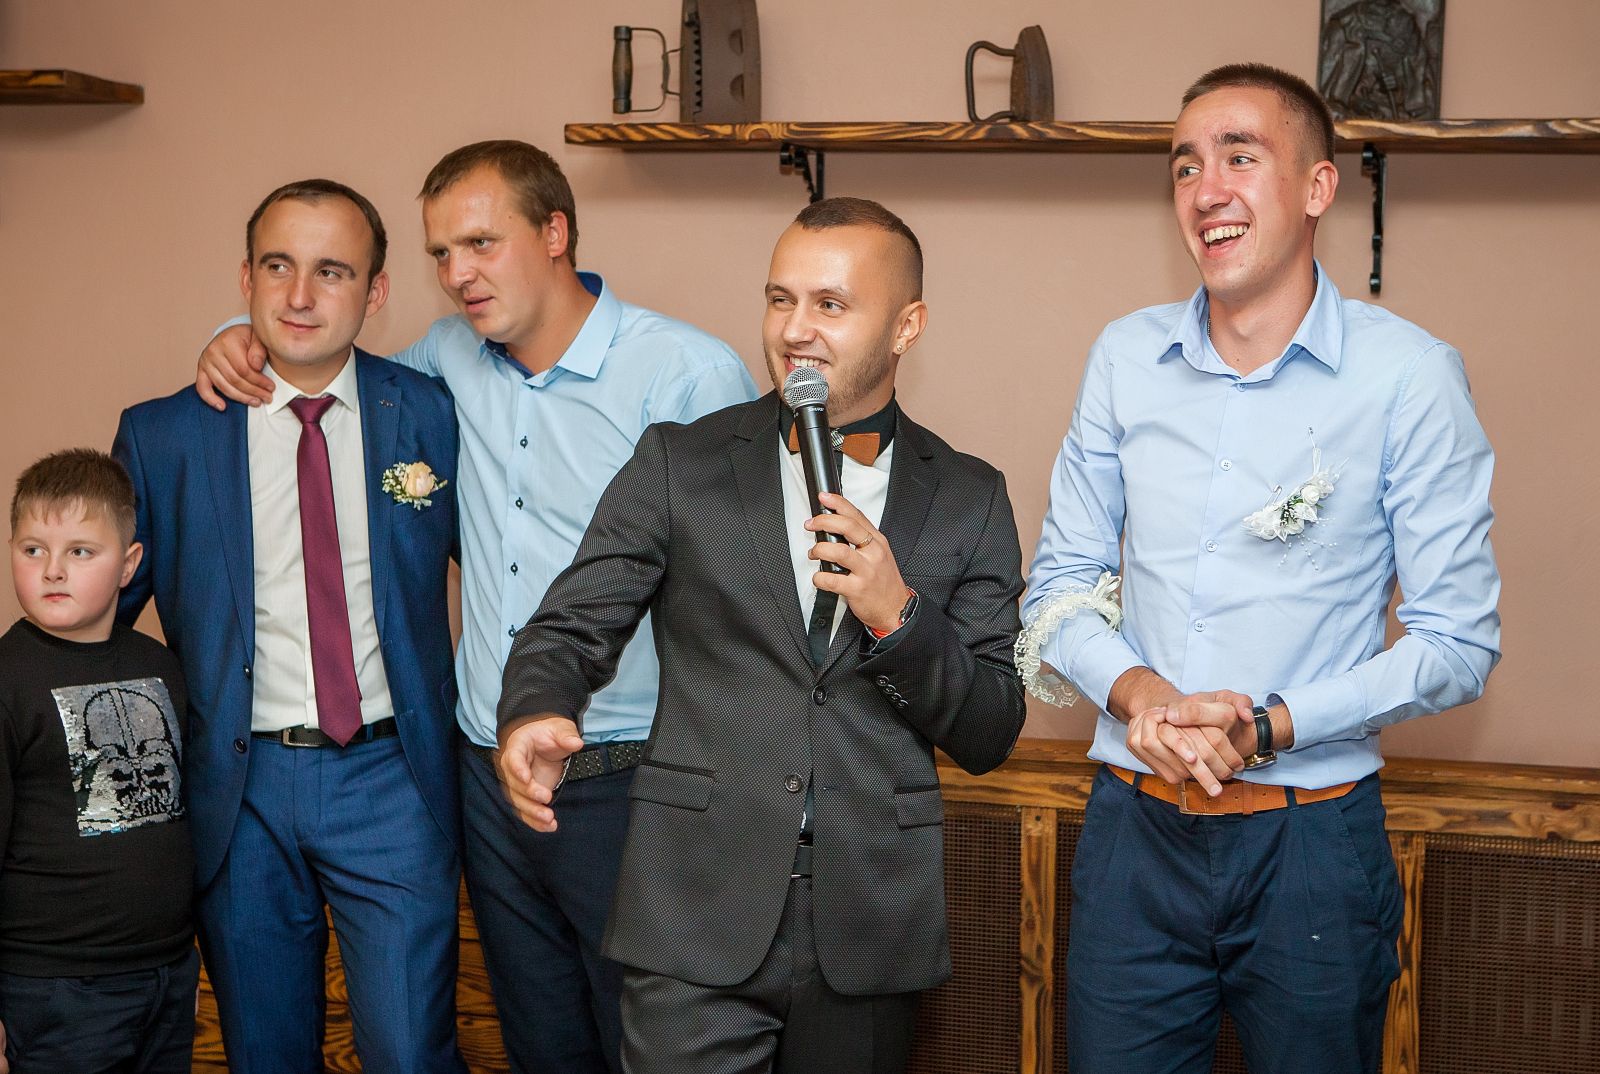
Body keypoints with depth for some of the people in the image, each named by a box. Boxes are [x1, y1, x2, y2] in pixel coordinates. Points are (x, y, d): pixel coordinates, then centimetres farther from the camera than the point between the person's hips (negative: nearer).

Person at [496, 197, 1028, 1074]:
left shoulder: (968, 499, 5)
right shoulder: (679, 463, 4)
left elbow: (989, 737, 3)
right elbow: (569, 629, 1)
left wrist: (895, 616, -13)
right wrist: (534, 718, -21)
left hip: (870, 930, 1)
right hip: (698, 913, -1)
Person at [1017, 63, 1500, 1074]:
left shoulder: (1409, 374, -8)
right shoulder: (1127, 356, 4)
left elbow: (1460, 642, -7)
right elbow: (1062, 579, 9)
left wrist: (1267, 726, -17)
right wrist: (1136, 690, -11)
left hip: (1311, 839, -3)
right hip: (1134, 827, 3)